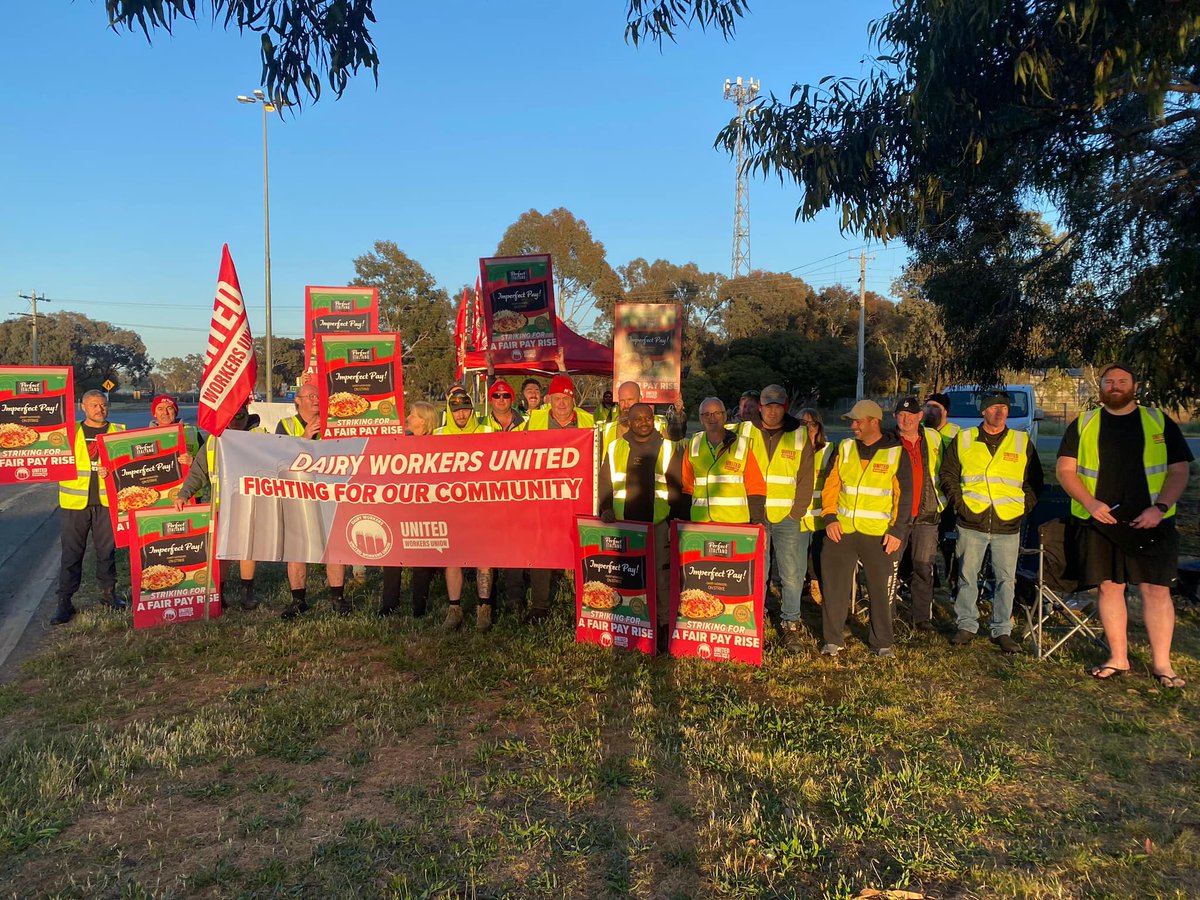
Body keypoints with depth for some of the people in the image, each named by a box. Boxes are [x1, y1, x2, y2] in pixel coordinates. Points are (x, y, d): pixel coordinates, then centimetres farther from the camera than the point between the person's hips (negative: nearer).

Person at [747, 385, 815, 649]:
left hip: (789, 518, 0)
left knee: (792, 575, 2)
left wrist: (795, 513, -5)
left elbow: (806, 480, 2)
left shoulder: (799, 436, 4)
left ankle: (790, 624, 16)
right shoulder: (749, 434, 6)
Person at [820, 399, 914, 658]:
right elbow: (831, 485, 7)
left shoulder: (896, 453, -1)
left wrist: (897, 530, -7)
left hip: (879, 534, -2)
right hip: (841, 530, 3)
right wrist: (830, 518, -4)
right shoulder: (845, 448, 7)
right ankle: (832, 640, 16)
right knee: (835, 586, 5)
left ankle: (882, 643, 20)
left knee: (881, 590, 6)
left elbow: (904, 495, -1)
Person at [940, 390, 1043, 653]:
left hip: (1008, 525, 1)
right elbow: (947, 475, 9)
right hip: (971, 523, -1)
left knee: (1006, 579, 4)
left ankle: (1002, 631, 15)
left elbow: (1034, 481, 14)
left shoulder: (1022, 442, 7)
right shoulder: (963, 440, 4)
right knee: (967, 577, 5)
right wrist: (958, 503, 1)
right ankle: (966, 626, 18)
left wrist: (1024, 507, 4)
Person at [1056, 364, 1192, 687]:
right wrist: (1090, 503, -12)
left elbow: (1179, 470, 3)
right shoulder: (1083, 425, 6)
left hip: (1149, 523, 0)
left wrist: (1160, 508, -12)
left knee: (1157, 589, 0)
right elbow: (1065, 470, 3)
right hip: (1099, 522, 1)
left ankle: (1161, 663, 11)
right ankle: (1118, 658, 16)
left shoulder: (1159, 421, 6)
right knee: (1110, 587, 5)